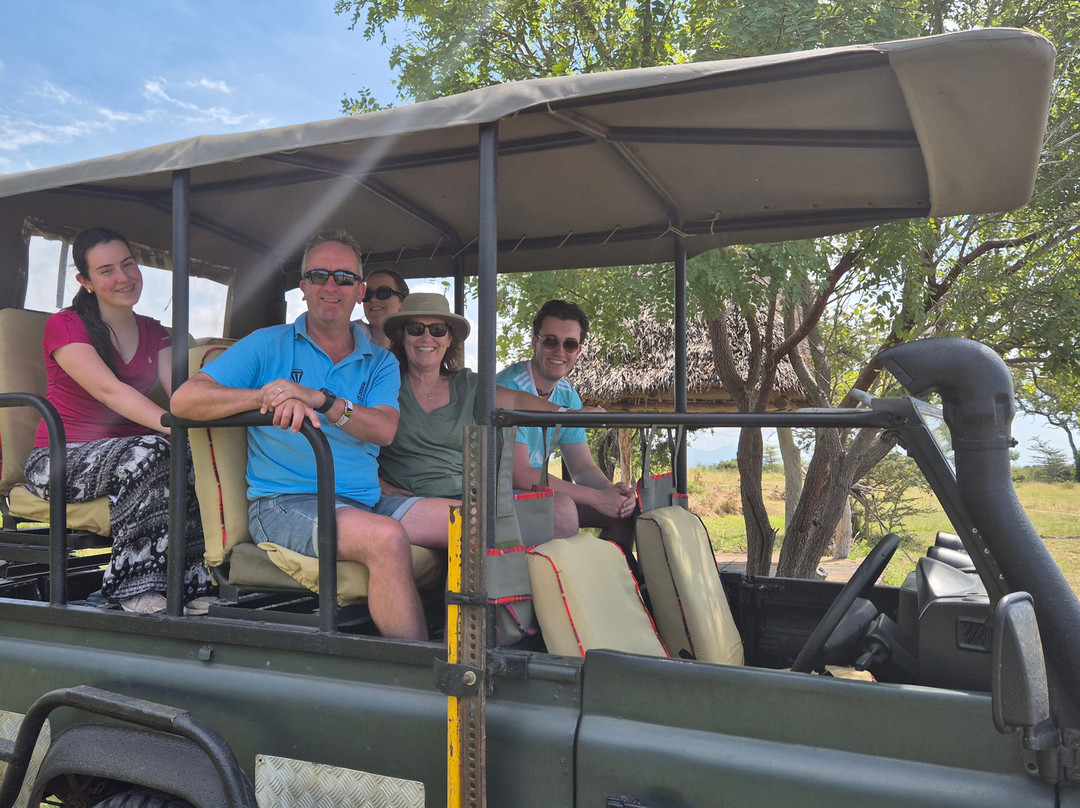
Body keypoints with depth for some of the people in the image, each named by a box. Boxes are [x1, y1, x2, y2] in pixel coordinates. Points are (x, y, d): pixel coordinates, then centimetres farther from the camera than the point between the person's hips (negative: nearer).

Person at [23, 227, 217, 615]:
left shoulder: (153, 332, 14)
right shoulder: (64, 326, -5)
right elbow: (110, 391, -22)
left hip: (129, 452, 5)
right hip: (62, 458, -4)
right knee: (150, 452, -35)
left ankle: (195, 585, -26)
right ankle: (137, 587, -29)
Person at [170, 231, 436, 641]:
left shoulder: (380, 362, 15)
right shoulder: (267, 346, 8)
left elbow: (384, 429, -5)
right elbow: (184, 399, -3)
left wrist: (321, 400, -23)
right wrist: (266, 396, -18)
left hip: (365, 501, 5)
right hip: (283, 503, -4)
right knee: (387, 538, -33)